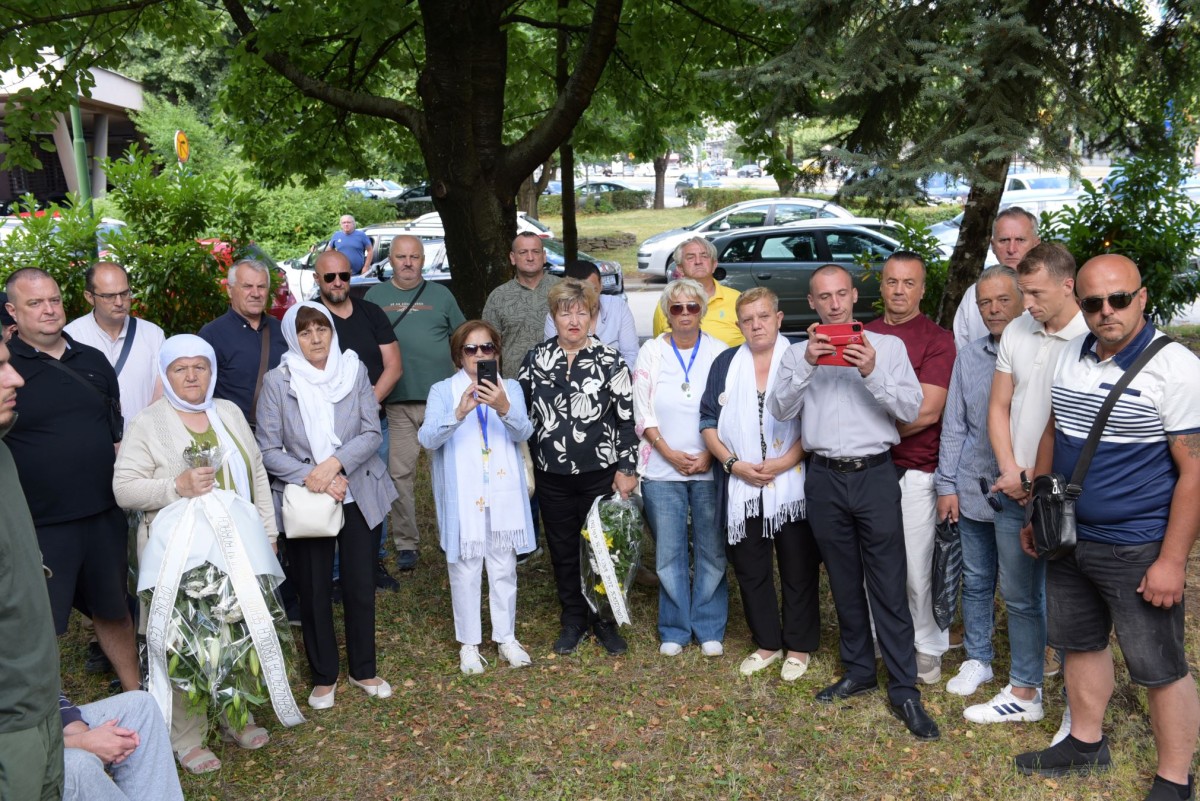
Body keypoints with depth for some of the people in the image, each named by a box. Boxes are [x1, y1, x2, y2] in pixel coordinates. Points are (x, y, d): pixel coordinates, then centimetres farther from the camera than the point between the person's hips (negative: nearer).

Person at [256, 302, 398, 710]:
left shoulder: (355, 371, -2)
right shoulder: (277, 381, -7)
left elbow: (372, 433, -6)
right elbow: (268, 450, -8)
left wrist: (333, 464, -19)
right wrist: (311, 476, -18)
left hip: (357, 496, 1)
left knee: (361, 585, 9)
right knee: (313, 591, 8)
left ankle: (363, 670, 28)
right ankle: (324, 676, 27)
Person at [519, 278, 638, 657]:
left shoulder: (609, 360, -4)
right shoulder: (535, 360, 2)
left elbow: (627, 418, -4)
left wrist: (627, 468, -6)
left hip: (601, 474, -2)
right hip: (552, 476, 2)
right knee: (563, 550, 12)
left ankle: (603, 619, 26)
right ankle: (573, 620, 29)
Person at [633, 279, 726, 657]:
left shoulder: (718, 352, 1)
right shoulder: (651, 352, 3)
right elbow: (643, 413, 1)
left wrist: (709, 455, -9)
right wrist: (670, 453, -7)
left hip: (710, 467, 0)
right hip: (662, 469, 1)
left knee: (711, 551, 5)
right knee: (669, 552, 6)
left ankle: (709, 628, 21)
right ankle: (674, 629, 21)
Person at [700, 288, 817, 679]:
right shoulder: (725, 364, 8)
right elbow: (709, 422, 6)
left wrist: (785, 462, -14)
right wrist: (733, 463, -7)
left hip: (792, 484, -3)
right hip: (741, 488, 3)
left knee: (798, 569, 5)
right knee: (750, 569, 11)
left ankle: (799, 646, 22)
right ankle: (767, 643, 28)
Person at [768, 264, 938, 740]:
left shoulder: (888, 346, 4)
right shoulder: (798, 354, 9)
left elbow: (912, 409, -4)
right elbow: (780, 410, -5)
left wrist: (873, 374, -18)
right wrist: (807, 366, -18)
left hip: (875, 474, -2)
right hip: (825, 477, 2)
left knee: (889, 587, -2)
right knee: (844, 583, 13)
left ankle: (904, 691, 6)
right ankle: (858, 672, 28)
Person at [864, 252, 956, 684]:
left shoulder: (937, 339, -3)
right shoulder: (863, 335, 11)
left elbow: (927, 411, -11)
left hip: (914, 470, -4)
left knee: (917, 567, 3)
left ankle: (928, 648, 22)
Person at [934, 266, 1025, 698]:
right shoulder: (969, 356, 7)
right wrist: (947, 484, 7)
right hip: (972, 490, 4)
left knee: (1018, 587, 6)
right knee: (976, 581, 15)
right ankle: (977, 659, 31)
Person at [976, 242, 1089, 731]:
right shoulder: (1017, 332, 4)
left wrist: (1043, 481, -13)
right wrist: (1010, 470, -3)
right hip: (1014, 491, 6)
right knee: (1019, 599, 18)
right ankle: (1024, 694, 34)